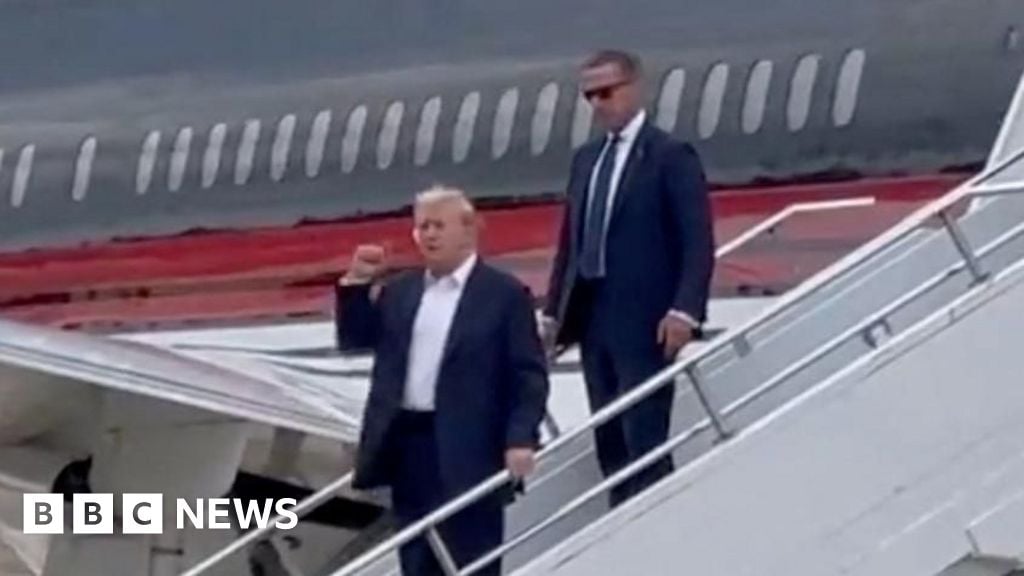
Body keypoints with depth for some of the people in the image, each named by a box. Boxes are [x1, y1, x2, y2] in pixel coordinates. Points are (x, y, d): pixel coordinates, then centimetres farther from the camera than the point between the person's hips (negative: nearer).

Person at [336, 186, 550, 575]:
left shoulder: (504, 294, -3)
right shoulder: (400, 291, 14)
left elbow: (529, 375, -7)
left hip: (467, 452, -6)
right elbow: (354, 339, 17)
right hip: (408, 445, 6)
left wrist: (521, 438, -18)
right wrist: (357, 284, 3)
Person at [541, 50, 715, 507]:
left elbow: (698, 241, -11)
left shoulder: (671, 156, -5)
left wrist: (684, 311, -21)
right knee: (610, 442, 8)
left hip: (644, 323, -7)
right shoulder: (586, 159, 17)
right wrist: (553, 312, 13)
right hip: (593, 320, 7)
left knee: (644, 441, -8)